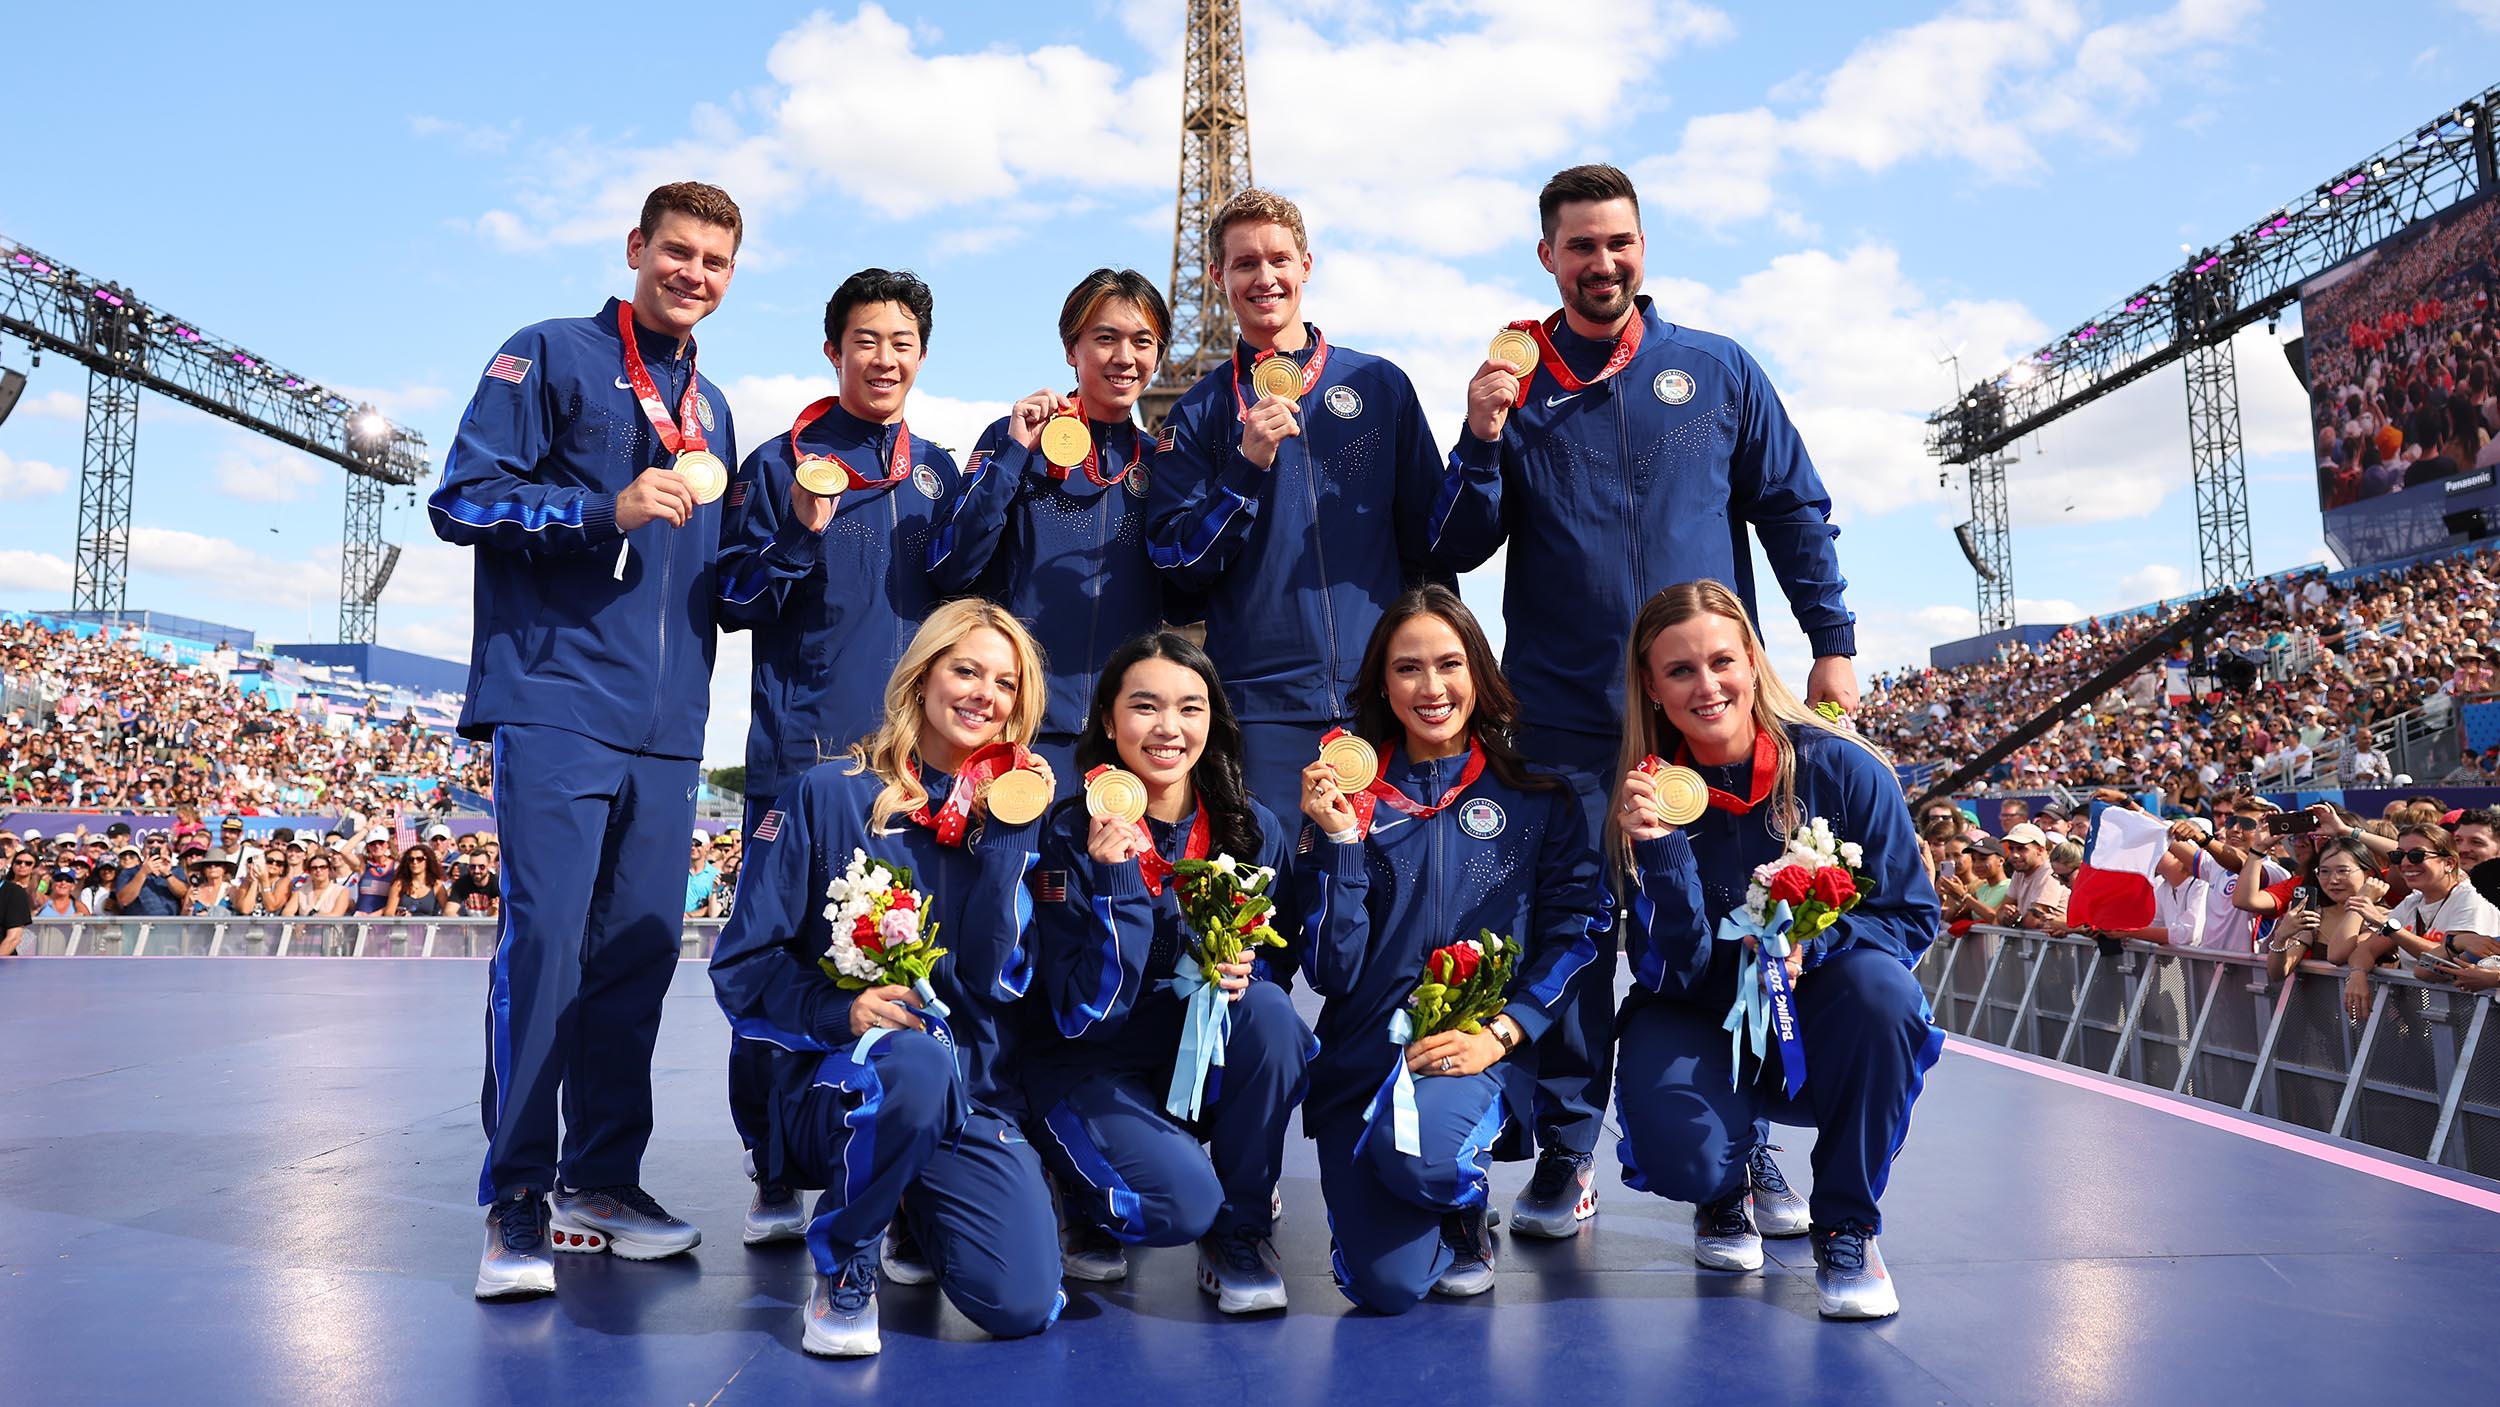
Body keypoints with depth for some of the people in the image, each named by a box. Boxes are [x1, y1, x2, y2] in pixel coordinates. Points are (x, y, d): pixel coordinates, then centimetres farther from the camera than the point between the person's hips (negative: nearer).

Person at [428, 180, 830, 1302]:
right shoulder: (552, 356, 5)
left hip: (666, 726, 6)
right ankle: (516, 1199, 0)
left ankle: (601, 1180, 16)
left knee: (638, 948, 5)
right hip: (556, 706, -6)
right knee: (544, 939, -11)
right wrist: (612, 508, -15)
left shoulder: (709, 409, 22)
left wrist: (795, 536, 3)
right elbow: (462, 499, -4)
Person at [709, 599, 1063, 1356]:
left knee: (1023, 1307, -16)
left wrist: (1005, 834, -12)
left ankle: (918, 1213, 20)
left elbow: (992, 977, -7)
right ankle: (842, 1268, -9)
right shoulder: (826, 796, -2)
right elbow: (743, 964, -5)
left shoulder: (1006, 814, 6)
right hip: (834, 1079, -3)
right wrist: (838, 1010, -22)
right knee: (917, 1060, -39)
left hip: (971, 1090, 3)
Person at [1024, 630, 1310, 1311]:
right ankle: (1088, 1208, 9)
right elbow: (1086, 1013, -20)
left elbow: (1275, 959, 6)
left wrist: (1238, 971, -18)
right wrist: (1115, 876, -32)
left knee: (1268, 1010, -28)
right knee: (1182, 1202, -29)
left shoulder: (1252, 828, -6)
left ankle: (1240, 1234, -7)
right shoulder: (1072, 835, -15)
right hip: (1093, 1068, -4)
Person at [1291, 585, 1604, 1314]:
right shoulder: (1349, 799, 6)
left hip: (1483, 1053, 0)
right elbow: (1332, 971, -1)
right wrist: (1337, 840, -11)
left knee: (1416, 1149, -34)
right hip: (1362, 1055, 1)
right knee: (1387, 1284, -18)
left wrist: (1500, 1033, -14)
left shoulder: (1540, 801, 6)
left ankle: (1465, 1213, 4)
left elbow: (1574, 932, -1)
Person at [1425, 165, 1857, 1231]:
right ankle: (1563, 1155, 13)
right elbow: (1457, 552, 4)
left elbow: (1796, 511, 12)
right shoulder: (1514, 384, 9)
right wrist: (1483, 439, -11)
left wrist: (1833, 643, 4)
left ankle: (1746, 1153, 19)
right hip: (1565, 716, 0)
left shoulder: (1718, 370, 10)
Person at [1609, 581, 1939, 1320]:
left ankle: (1848, 1224, -10)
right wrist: (1660, 847, -31)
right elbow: (1675, 974, -16)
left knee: (1879, 985, -33)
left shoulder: (1841, 768, -15)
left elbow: (1913, 915, -7)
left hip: (1817, 1025, 1)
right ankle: (1726, 1192, 13)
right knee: (1679, 1154, -30)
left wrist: (1810, 944, -26)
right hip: (1702, 1029, 0)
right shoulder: (1649, 795, -13)